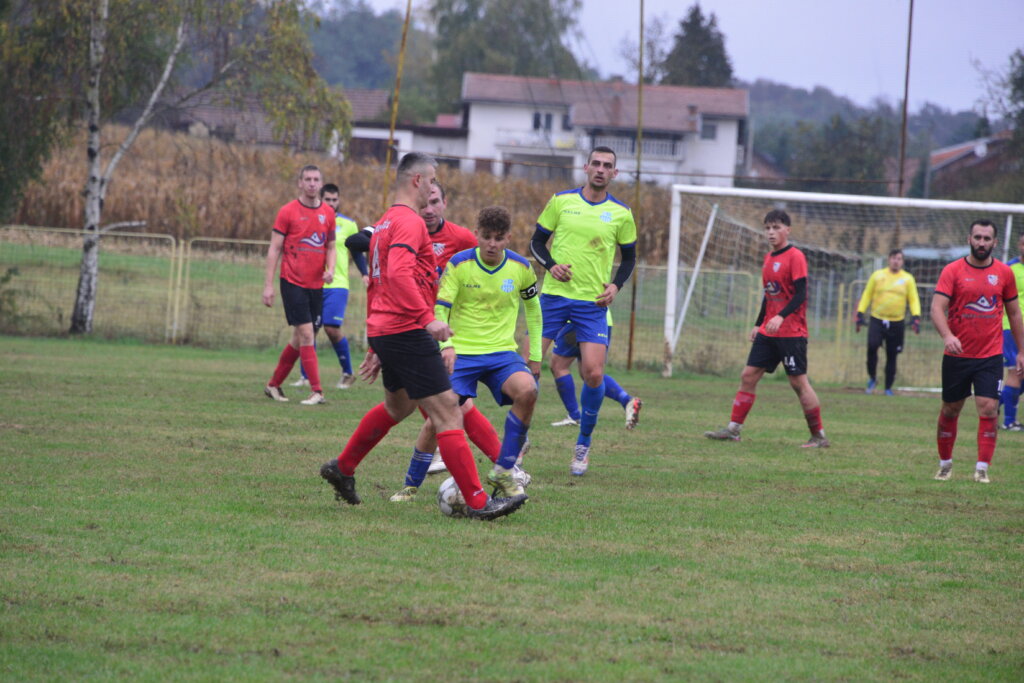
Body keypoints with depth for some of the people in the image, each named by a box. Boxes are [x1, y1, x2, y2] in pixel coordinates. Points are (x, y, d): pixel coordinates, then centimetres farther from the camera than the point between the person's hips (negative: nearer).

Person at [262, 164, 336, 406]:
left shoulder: (328, 213, 9)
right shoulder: (288, 212, -4)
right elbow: (274, 249, -3)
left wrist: (330, 269, -4)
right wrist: (268, 285, -9)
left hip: (316, 284, 5)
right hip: (293, 283, -5)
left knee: (300, 339, 10)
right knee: (306, 335, -12)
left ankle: (274, 385, 24)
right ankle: (316, 391, -13)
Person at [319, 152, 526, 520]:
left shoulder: (385, 223, 19)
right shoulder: (409, 221, -12)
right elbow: (399, 274, -27)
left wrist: (376, 347, 29)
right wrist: (427, 319, -31)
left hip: (384, 331, 10)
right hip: (408, 331, -10)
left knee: (397, 406, 29)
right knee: (447, 410, -11)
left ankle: (342, 469, 39)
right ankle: (477, 501, -14)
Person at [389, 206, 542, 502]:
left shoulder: (521, 267, 0)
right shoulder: (459, 264, -8)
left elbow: (532, 306, 18)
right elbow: (439, 309, -10)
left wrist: (535, 354, 17)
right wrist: (446, 345, -28)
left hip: (502, 352, 1)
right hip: (461, 353, -1)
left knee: (527, 390, -29)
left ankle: (503, 471, -17)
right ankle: (411, 486, 11)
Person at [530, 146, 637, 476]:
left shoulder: (621, 214, 5)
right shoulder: (561, 201, 3)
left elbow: (629, 257, 15)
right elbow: (537, 241, 9)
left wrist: (616, 285, -3)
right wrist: (550, 264, -10)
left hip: (593, 303, 0)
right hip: (554, 296, 0)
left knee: (594, 374, -9)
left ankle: (583, 446, 9)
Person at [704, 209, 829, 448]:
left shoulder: (795, 257, -11)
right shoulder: (769, 258, 13)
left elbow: (800, 295, -17)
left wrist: (781, 317, -29)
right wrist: (758, 324, 20)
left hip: (791, 332, -8)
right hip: (768, 332, 8)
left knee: (799, 382, -5)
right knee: (748, 375, 3)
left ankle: (819, 436, 3)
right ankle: (733, 429, 5)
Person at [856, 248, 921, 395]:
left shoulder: (907, 279, 6)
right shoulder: (877, 275, 6)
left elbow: (914, 300, 6)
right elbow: (866, 295, 11)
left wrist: (915, 317, -9)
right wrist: (860, 314, 3)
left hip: (896, 323, 1)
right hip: (877, 320, -1)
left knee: (892, 356, 3)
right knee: (872, 345, -22)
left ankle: (888, 388, 15)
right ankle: (872, 378, -3)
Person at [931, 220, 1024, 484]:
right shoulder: (952, 271, -4)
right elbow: (937, 307, -13)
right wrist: (947, 335, -31)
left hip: (990, 356, 1)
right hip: (957, 354, -1)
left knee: (989, 409, -11)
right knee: (950, 410, 9)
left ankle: (982, 469, -8)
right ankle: (945, 464, 25)